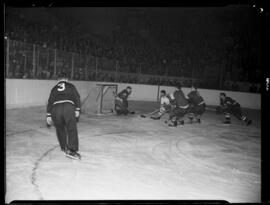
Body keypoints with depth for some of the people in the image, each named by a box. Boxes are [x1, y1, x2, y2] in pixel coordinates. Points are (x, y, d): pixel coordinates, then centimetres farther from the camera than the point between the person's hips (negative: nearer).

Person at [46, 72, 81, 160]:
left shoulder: (54, 88, 27)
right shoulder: (71, 86, 23)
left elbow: (50, 101, 21)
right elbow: (77, 98, 11)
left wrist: (48, 115, 20)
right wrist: (77, 110, 10)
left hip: (55, 108, 3)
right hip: (69, 107, -2)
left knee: (60, 129, 21)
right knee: (72, 129, -1)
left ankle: (64, 147, 32)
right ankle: (71, 150, -11)